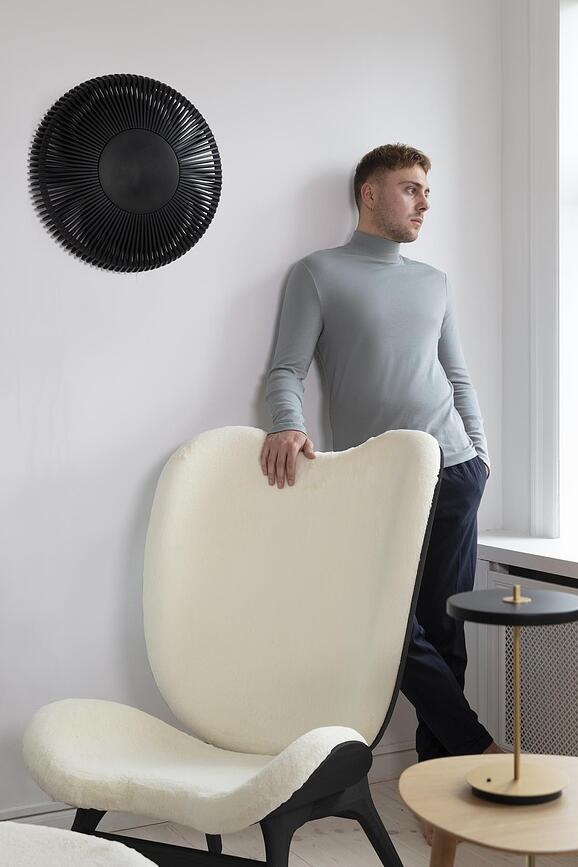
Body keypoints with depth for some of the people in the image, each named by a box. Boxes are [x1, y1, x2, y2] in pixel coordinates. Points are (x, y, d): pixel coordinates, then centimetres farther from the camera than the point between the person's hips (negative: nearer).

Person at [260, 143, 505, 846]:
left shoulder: (434, 282, 19)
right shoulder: (318, 273, 4)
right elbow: (286, 370, -3)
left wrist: (478, 449, 14)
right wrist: (288, 424, -22)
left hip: (450, 473, 4)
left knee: (444, 632, 3)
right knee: (399, 631, -6)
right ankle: (481, 751, 7)